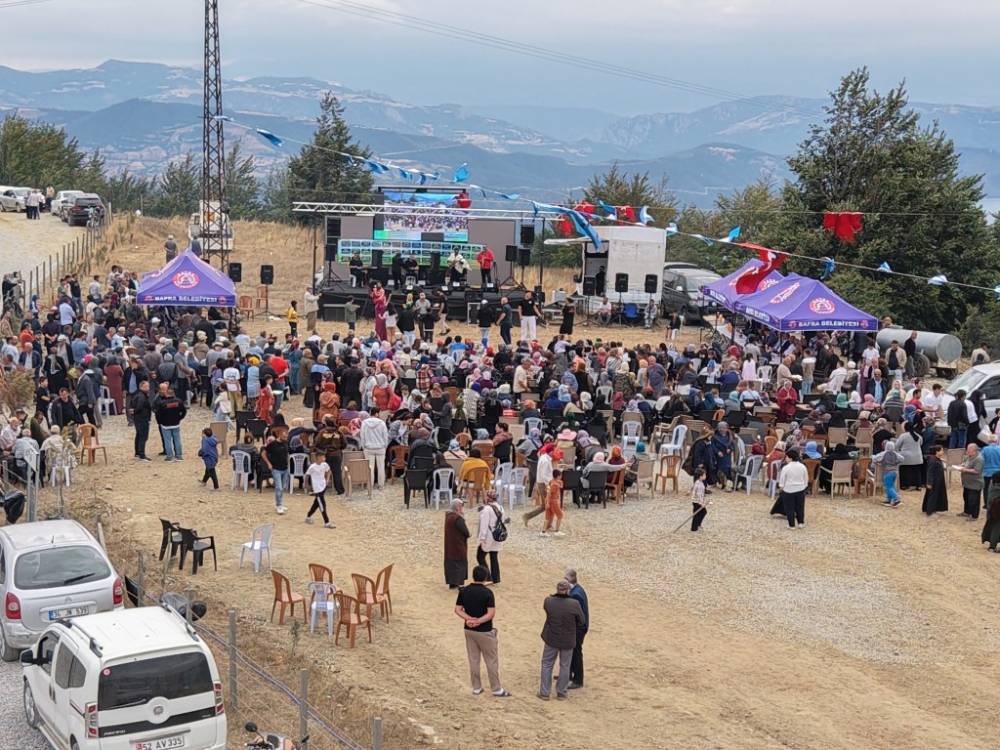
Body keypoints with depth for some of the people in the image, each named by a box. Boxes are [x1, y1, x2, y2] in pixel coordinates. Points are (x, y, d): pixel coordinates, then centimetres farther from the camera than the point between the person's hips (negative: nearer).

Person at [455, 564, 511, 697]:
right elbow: (491, 614, -22)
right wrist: (478, 621, -19)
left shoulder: (463, 591, -3)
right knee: (492, 661, 7)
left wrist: (470, 619, -13)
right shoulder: (487, 592, -17)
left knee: (473, 660, 15)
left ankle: (476, 688, 23)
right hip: (485, 631, -5)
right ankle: (496, 689, 14)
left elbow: (458, 610, -3)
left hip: (469, 631, 5)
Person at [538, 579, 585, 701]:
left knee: (547, 665, 16)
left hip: (551, 639, 1)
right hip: (568, 641, -1)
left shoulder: (548, 601, -17)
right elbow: (582, 622, -7)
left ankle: (544, 692, 20)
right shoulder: (574, 604, -20)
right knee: (565, 666, 16)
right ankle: (561, 693, 23)